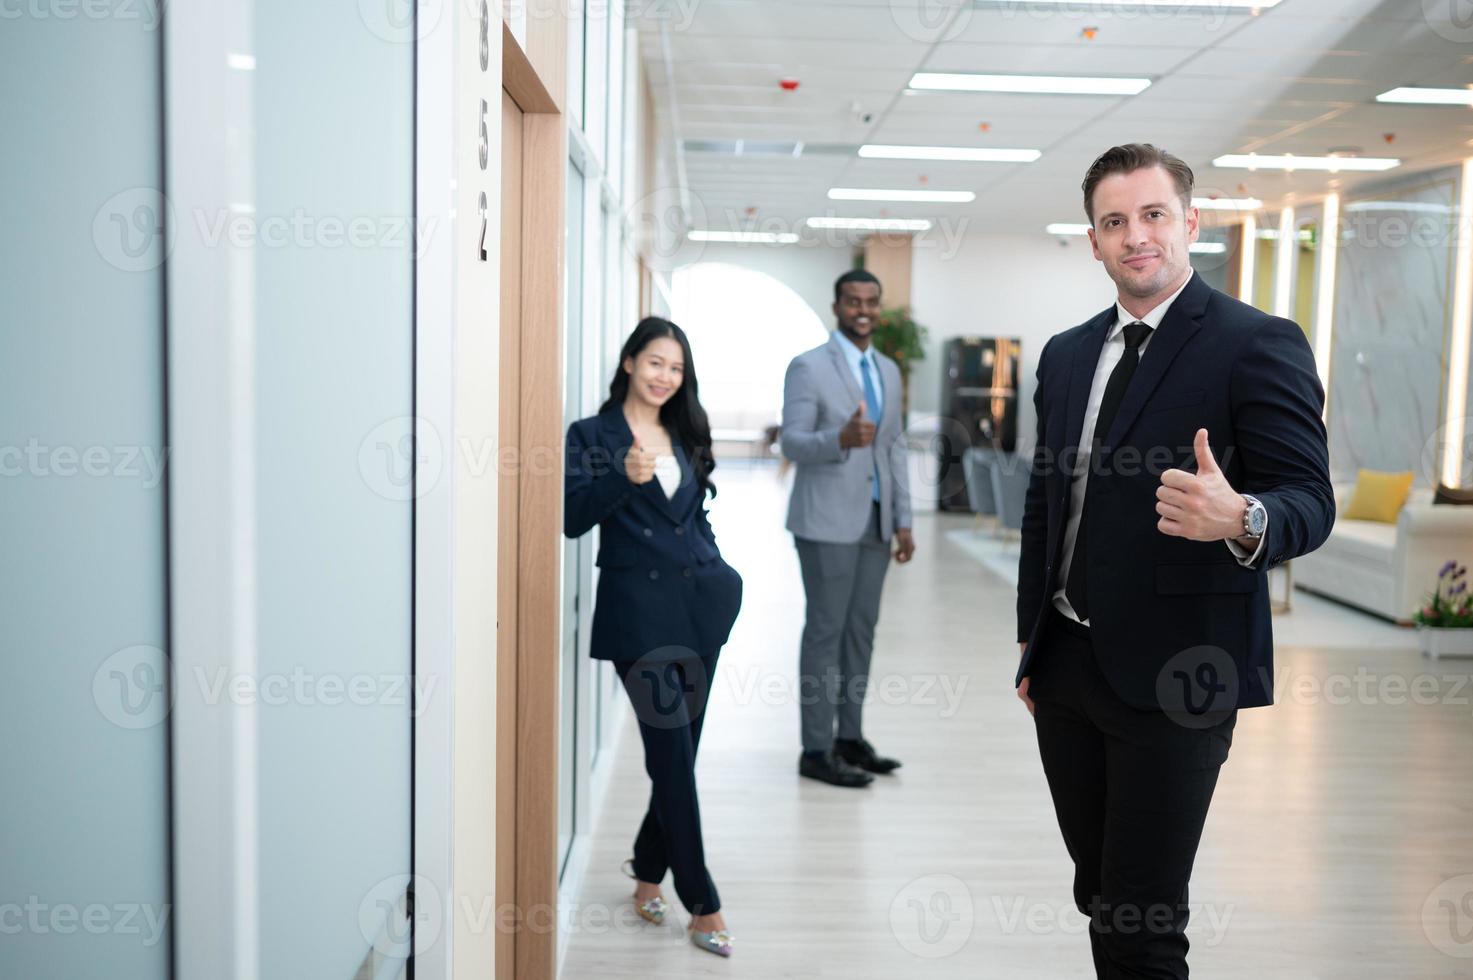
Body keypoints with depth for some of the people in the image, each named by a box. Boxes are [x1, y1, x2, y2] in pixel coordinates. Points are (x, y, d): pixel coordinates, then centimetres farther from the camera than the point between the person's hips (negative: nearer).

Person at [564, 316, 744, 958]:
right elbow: (573, 518, -10)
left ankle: (649, 875, 29)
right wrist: (625, 477, -23)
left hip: (700, 603, 6)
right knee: (673, 752, -6)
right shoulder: (592, 436, 0)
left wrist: (721, 577, 14)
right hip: (639, 608, -6)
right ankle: (703, 906, 3)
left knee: (680, 749, 10)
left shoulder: (684, 435, 17)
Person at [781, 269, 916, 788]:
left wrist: (903, 520, 11)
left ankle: (850, 738, 20)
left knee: (861, 629, 10)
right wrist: (842, 439, -32)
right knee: (825, 630, -4)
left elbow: (894, 448, 16)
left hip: (874, 521, 7)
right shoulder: (808, 367, -6)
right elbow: (792, 443, -13)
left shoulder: (888, 370, 14)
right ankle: (816, 750, 4)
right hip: (827, 521, -7)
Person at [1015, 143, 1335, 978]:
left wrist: (1241, 519, -36)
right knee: (1098, 895, 16)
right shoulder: (1067, 354, 12)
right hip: (1066, 664, 6)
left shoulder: (1258, 344, -8)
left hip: (1172, 678, -6)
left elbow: (1310, 501, -13)